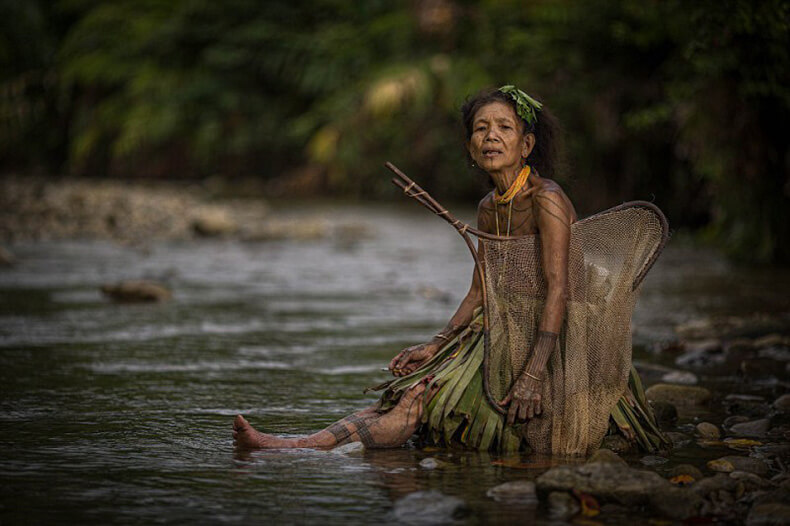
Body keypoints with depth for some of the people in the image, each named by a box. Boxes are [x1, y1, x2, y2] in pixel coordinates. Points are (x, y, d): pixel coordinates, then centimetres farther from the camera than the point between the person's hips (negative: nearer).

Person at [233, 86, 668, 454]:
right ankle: (294, 448, -22)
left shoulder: (546, 200, -14)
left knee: (425, 395, -19)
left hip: (548, 342, -7)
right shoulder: (488, 208, 12)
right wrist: (435, 346, 5)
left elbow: (558, 290, -22)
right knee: (415, 388, -11)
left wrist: (533, 374, -30)